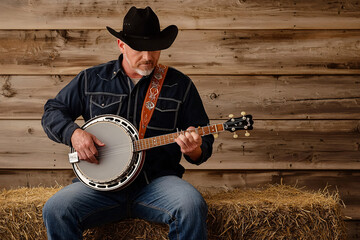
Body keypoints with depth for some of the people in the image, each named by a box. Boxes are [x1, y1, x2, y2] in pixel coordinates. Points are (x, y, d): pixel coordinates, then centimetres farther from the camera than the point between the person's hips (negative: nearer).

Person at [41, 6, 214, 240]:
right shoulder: (91, 79, 9)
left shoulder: (180, 85, 7)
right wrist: (74, 133, -7)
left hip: (157, 181, 0)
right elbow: (52, 111, 15)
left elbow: (205, 141, 9)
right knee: (55, 210, -27)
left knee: (192, 206, -33)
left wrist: (194, 149, -17)